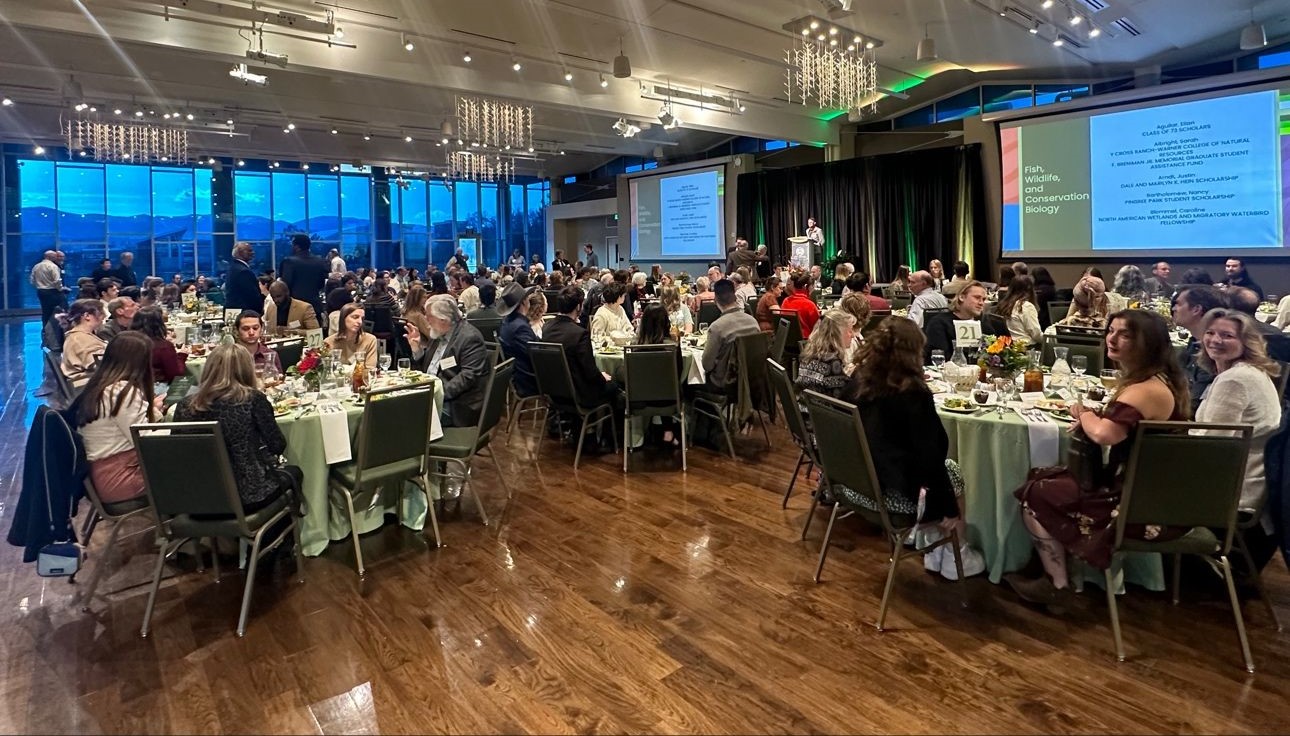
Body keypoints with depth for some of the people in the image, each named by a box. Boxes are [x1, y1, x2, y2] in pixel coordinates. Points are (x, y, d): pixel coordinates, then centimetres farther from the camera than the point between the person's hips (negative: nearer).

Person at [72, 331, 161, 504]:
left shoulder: (96, 386, 9)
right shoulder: (125, 391, -19)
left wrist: (151, 410, 11)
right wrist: (154, 412, -2)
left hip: (101, 475, 9)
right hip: (119, 478, -9)